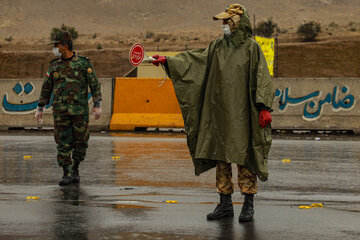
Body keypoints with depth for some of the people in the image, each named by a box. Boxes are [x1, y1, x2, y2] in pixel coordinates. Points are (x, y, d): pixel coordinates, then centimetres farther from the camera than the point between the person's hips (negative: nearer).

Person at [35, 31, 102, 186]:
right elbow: (46, 88, 15)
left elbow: (94, 84, 0)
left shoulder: (83, 63, -1)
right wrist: (40, 108, 13)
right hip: (60, 111, 2)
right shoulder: (54, 66, 9)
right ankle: (67, 174, 0)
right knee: (63, 143, -3)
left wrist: (97, 105, -6)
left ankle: (75, 169, 20)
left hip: (80, 110, -2)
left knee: (80, 141, 2)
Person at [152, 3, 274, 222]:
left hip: (241, 115, -5)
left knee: (244, 156, -4)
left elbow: (262, 79, -7)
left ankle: (249, 205, 4)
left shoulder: (252, 48, -3)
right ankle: (225, 204, 16)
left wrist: (264, 107, -15)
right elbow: (194, 59, 9)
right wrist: (168, 61, -3)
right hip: (219, 114, 6)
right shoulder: (217, 47, 12)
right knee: (221, 157, 8)